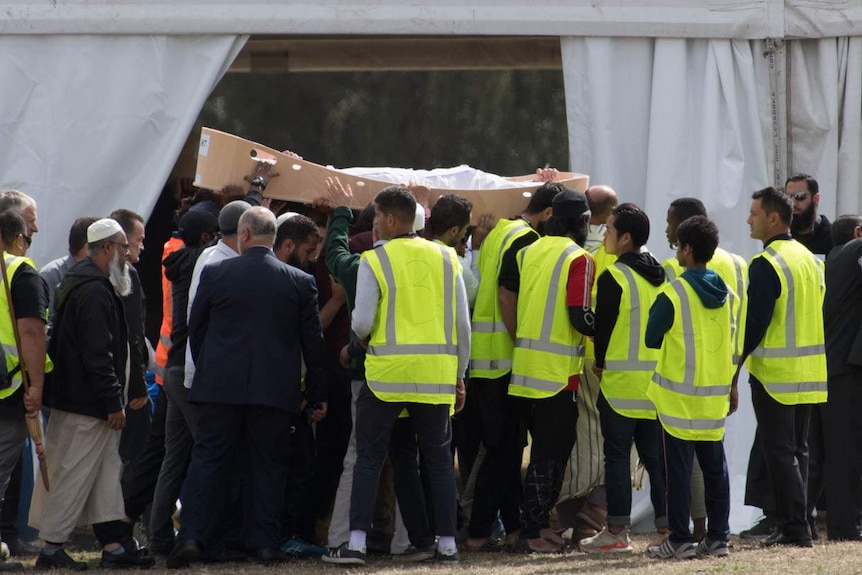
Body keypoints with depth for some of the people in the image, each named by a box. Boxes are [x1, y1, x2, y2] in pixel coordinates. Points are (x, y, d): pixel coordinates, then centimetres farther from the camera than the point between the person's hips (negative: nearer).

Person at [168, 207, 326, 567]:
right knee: (266, 465, 7)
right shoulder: (300, 283, 0)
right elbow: (312, 341, 4)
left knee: (208, 460, 3)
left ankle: (191, 537, -6)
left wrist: (205, 371, 20)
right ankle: (264, 544, 6)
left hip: (220, 387, -1)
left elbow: (195, 330, 7)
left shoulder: (215, 274, -1)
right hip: (274, 389, 1)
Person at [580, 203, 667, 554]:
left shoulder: (613, 277, -13)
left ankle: (617, 531, 0)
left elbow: (603, 324, -8)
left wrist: (600, 363, 10)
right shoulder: (660, 275, 8)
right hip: (657, 378, 6)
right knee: (656, 456, 10)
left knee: (617, 455, 0)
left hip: (621, 380, -6)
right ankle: (667, 526, 9)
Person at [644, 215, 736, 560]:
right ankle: (717, 537, 12)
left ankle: (679, 540, -1)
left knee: (679, 469, -1)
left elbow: (651, 339, -6)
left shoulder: (674, 294, -13)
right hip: (716, 396, 5)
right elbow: (732, 345, 11)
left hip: (680, 396, -5)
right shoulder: (728, 296, 4)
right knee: (714, 467, 10)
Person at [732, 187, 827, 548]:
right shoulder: (809, 259, 11)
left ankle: (793, 528, -4)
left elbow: (754, 323, -18)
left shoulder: (766, 264, -15)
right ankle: (795, 524, 15)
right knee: (797, 449, 13)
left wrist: (735, 368, -11)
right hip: (810, 371, 8)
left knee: (778, 451, -3)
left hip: (775, 373, -8)